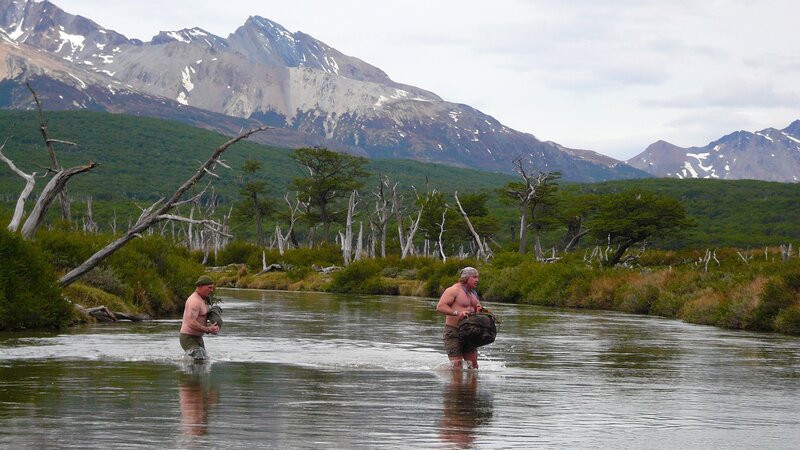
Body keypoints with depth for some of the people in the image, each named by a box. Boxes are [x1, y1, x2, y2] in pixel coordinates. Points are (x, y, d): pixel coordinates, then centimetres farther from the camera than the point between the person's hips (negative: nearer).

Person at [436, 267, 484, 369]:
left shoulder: (473, 293, 17)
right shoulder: (454, 290, -9)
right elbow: (440, 307, -20)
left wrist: (479, 310, 2)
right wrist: (457, 313, -31)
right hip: (453, 332, -8)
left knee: (473, 364, 5)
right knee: (457, 365, -14)